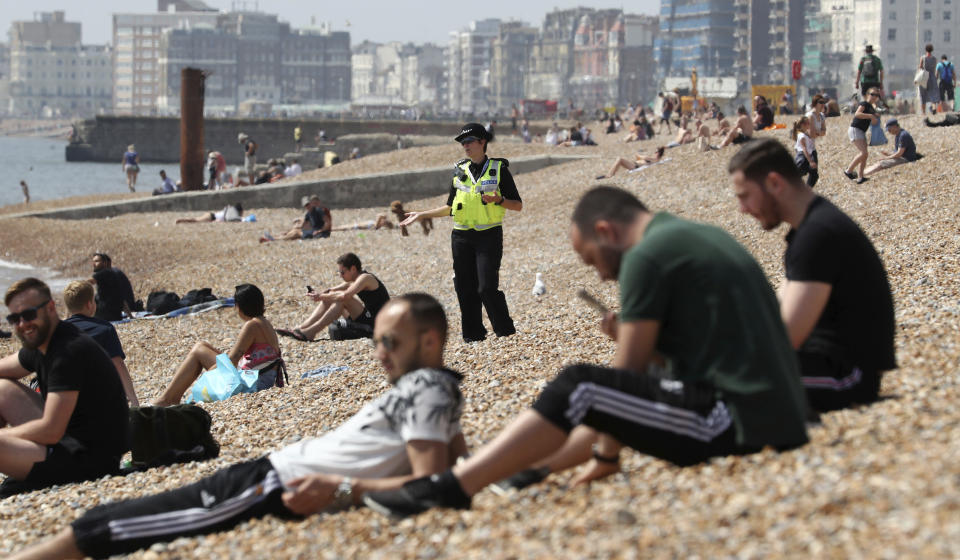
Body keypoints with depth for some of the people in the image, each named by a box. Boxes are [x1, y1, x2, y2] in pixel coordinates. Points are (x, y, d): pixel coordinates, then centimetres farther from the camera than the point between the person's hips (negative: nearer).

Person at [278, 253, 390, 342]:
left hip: (375, 322, -10)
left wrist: (321, 297, -23)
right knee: (328, 300, 5)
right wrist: (319, 295, -3)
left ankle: (310, 333, -27)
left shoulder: (365, 278, -17)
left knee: (341, 300, -26)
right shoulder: (354, 280, 14)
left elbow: (345, 296, -31)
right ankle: (300, 329, -5)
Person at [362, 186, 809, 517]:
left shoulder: (646, 257, -6)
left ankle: (452, 488, -8)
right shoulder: (705, 237, 21)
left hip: (738, 423, -10)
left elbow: (628, 376, -5)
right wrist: (632, 337, 13)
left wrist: (606, 456, 5)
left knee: (577, 389, -8)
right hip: (782, 421, 10)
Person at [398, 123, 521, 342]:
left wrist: (498, 200, -19)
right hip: (462, 237, 5)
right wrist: (422, 215, 17)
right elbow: (451, 207, 22)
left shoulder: (499, 169, 0)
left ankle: (505, 331, 0)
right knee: (465, 288, 2)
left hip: (489, 236, -5)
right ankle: (473, 333, 12)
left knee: (487, 287, -14)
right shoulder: (460, 171, 13)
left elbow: (517, 205, 0)